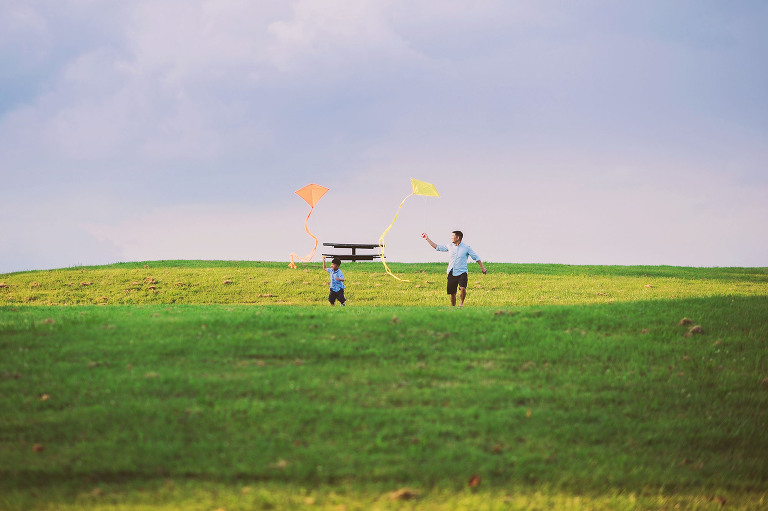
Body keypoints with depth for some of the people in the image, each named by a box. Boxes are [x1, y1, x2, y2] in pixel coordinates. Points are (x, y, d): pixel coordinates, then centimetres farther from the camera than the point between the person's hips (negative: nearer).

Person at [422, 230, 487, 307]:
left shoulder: (466, 247, -1)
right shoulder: (449, 246, 8)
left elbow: (476, 257, 3)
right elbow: (437, 247, 16)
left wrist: (482, 267, -1)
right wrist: (427, 239, 15)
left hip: (462, 273, -4)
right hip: (451, 273, 4)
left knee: (462, 288, -25)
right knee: (452, 293, 4)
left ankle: (462, 303, -3)